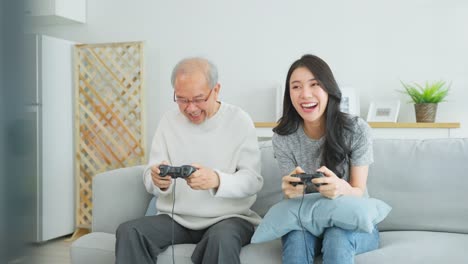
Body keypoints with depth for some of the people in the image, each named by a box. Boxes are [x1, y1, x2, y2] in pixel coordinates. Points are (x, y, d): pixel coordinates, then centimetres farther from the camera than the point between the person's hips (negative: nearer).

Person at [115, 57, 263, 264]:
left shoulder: (240, 121, -3)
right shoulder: (168, 121, 6)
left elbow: (253, 180, -8)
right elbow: (149, 178, 3)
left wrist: (216, 180, -29)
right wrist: (158, 181, -23)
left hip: (228, 218, -3)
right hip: (176, 218, 3)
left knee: (223, 239, -37)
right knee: (128, 232, -23)